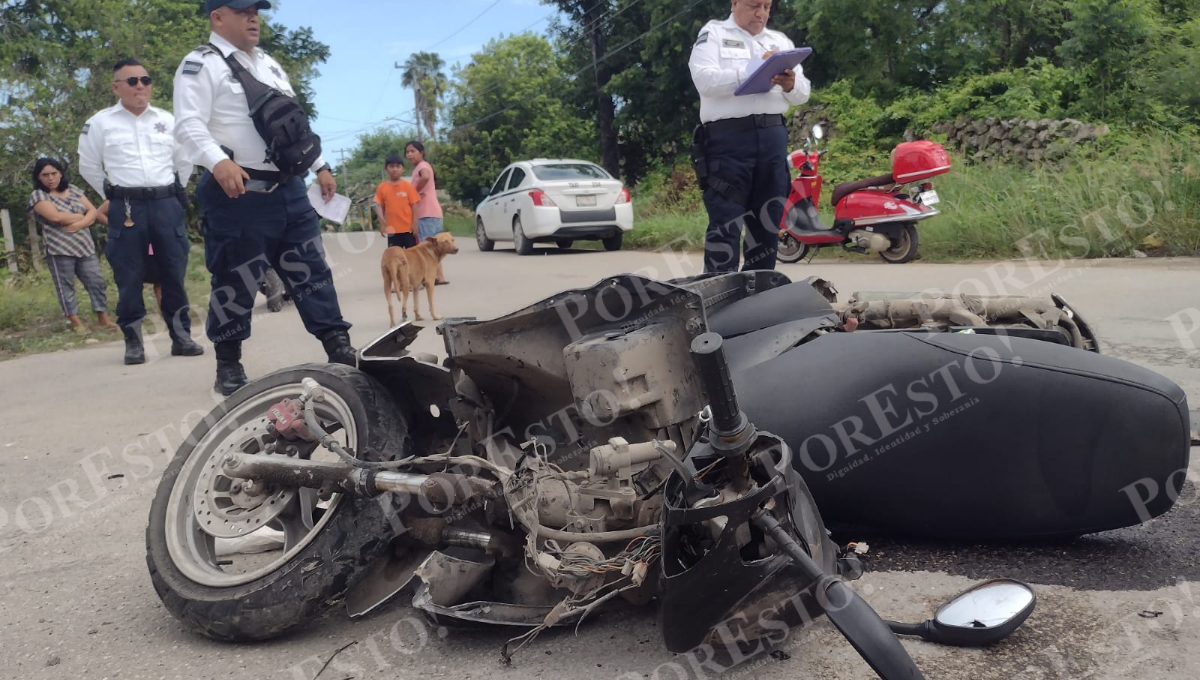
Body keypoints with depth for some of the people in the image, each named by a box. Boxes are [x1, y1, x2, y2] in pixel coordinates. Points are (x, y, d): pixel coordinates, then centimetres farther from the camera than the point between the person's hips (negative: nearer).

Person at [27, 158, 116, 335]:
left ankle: (103, 318, 7)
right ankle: (75, 321, 8)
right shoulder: (38, 195, -2)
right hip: (59, 249, -4)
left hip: (84, 246, 4)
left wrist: (79, 224, -13)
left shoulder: (73, 190, 13)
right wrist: (81, 215, -4)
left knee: (96, 281, 1)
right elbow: (55, 216, -17)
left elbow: (93, 211, 5)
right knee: (65, 286, 2)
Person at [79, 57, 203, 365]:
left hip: (166, 204, 2)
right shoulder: (100, 123, 3)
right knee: (129, 277, 0)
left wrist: (174, 194, 12)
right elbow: (88, 167, 10)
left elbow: (184, 161, 18)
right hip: (126, 208, -2)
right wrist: (115, 197, 6)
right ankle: (133, 341, 7)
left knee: (174, 273, 4)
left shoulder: (167, 120, 10)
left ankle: (181, 336, 11)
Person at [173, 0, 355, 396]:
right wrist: (218, 162, -33)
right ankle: (228, 366, 12)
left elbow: (295, 121, 27)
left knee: (312, 271, 6)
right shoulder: (202, 64, -5)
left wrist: (320, 167, 23)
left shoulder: (269, 64, 21)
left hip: (288, 188, 7)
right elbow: (188, 125, -17)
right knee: (235, 281, -1)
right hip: (238, 193, -7)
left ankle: (339, 349, 11)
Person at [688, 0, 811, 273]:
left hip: (773, 137, 5)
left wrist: (791, 85, -10)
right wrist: (752, 70, -16)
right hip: (728, 137, -5)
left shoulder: (781, 41, 21)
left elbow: (803, 93, 13)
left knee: (768, 222, 6)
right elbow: (704, 80, -10)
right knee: (725, 223, -10)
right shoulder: (713, 33, 7)